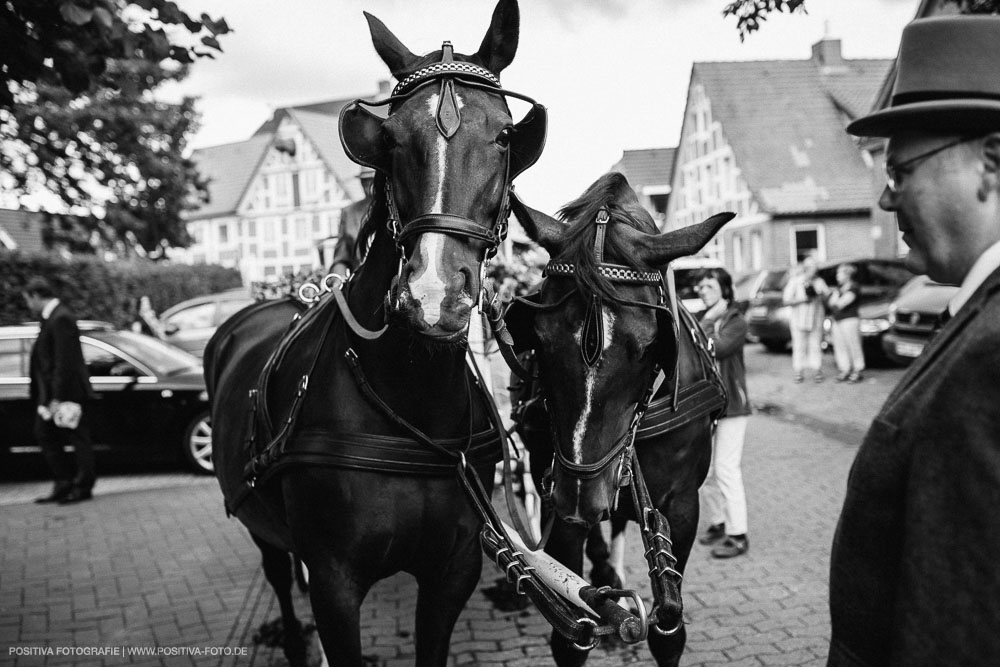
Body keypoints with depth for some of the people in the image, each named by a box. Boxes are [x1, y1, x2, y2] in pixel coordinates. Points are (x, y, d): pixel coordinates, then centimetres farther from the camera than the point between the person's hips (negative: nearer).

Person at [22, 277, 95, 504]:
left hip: (66, 392, -10)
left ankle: (83, 487, 9)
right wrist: (45, 396, 14)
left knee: (77, 437, 0)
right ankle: (65, 482, 20)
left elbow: (64, 362, -21)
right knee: (43, 433, 13)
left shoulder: (60, 319, -17)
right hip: (51, 392, 10)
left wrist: (57, 397, -22)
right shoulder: (51, 318, 14)